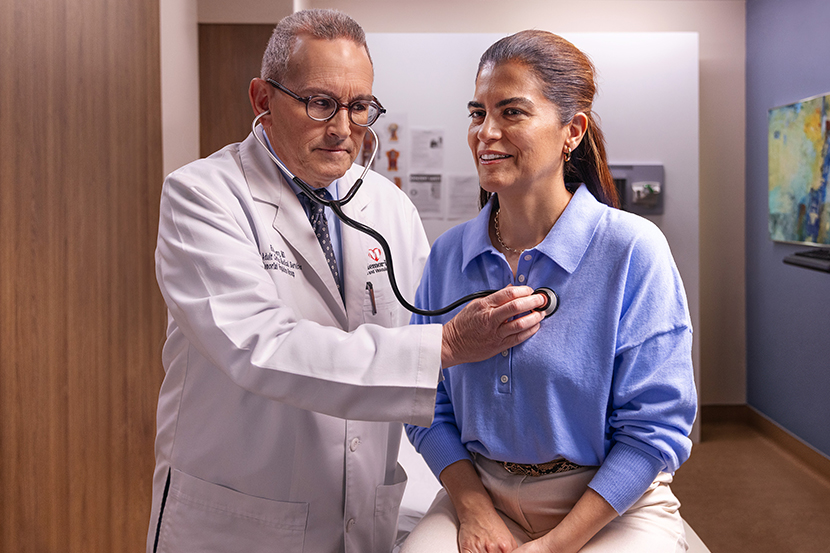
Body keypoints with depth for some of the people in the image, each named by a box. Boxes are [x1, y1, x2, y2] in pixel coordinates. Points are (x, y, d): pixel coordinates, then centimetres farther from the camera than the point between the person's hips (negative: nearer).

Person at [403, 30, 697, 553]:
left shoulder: (633, 250, -11)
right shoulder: (449, 254, 2)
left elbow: (654, 428, -11)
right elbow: (430, 406, 6)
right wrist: (473, 508, -8)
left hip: (614, 506, -2)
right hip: (479, 494, 3)